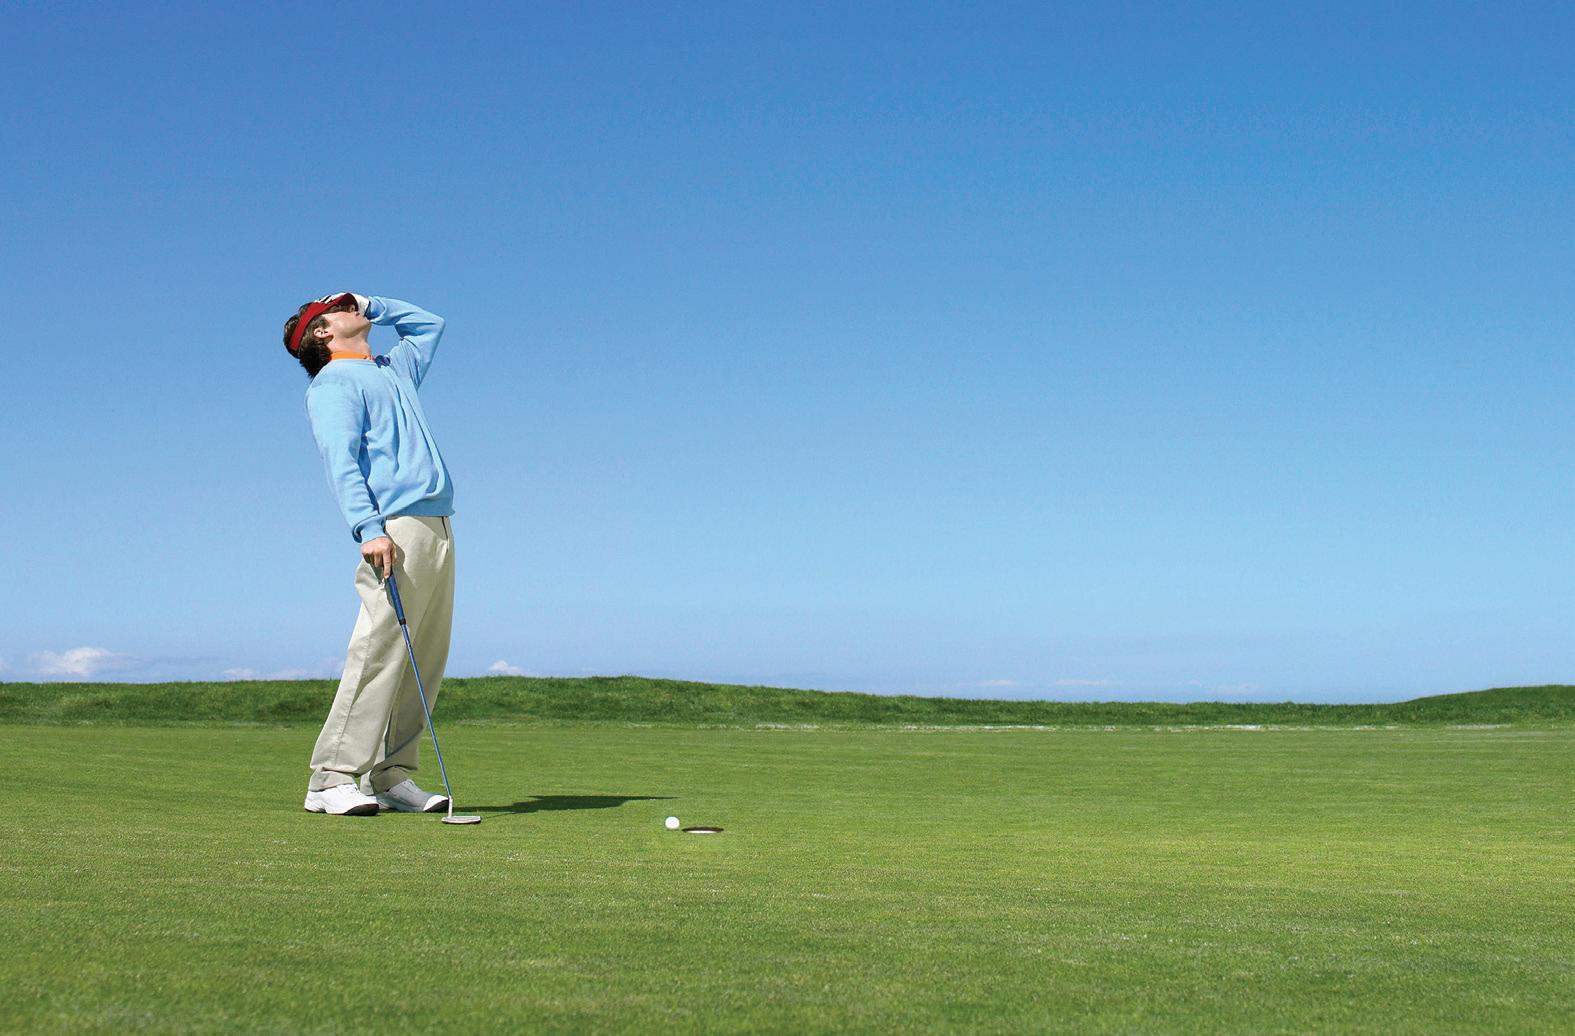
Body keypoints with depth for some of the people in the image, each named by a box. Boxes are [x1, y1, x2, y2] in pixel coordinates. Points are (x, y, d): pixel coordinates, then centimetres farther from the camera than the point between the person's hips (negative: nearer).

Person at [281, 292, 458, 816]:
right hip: (397, 527, -8)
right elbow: (340, 458, -10)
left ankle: (391, 775, 5)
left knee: (425, 661, 2)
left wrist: (369, 304, 32)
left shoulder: (394, 370, 27)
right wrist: (369, 527, -23)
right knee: (378, 655, -13)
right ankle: (332, 779, -11)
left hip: (439, 527, 8)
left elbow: (428, 324, 45)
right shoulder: (332, 383, 3)